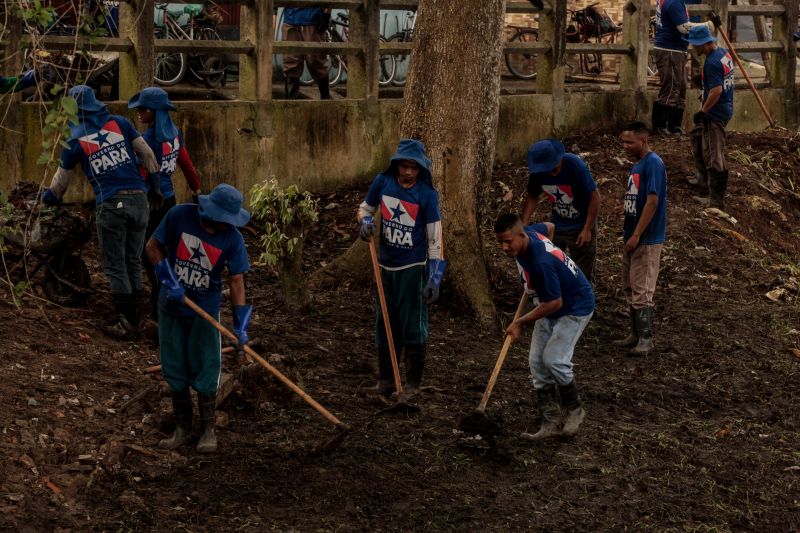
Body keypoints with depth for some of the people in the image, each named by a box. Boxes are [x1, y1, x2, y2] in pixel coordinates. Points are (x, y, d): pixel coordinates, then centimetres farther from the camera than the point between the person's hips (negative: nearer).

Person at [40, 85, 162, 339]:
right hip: (139, 199, 4)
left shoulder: (75, 139, 3)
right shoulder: (119, 123, 7)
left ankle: (126, 322, 0)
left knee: (115, 265, 4)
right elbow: (148, 155, 6)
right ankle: (132, 318, 16)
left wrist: (48, 197, 34)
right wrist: (155, 188, 17)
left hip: (111, 204, -3)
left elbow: (62, 180, 14)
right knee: (133, 262, 13)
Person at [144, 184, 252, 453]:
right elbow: (153, 248, -4)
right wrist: (169, 281, -15)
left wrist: (240, 325, -16)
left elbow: (236, 281, -11)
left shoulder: (232, 238, -13)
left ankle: (208, 430, 12)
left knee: (205, 370, -1)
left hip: (205, 309, -1)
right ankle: (182, 428, 21)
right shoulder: (179, 216, -14)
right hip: (171, 306, 1)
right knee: (175, 369, 8)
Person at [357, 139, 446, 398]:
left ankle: (413, 382, 12)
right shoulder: (382, 182, -4)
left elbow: (435, 238, -12)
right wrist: (365, 221, -12)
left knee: (413, 326, 0)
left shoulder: (427, 194, -13)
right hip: (386, 265, 4)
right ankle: (385, 378, 25)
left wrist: (435, 277, -16)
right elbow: (366, 208, 14)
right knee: (385, 324, 13)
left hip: (413, 268, -4)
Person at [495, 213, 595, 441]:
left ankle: (574, 409, 7)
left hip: (576, 307, -9)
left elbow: (554, 303, -29)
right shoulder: (529, 231, -11)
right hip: (553, 305, 9)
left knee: (554, 360, -18)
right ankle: (551, 423, 4)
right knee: (537, 361, 1)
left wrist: (520, 322, -19)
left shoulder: (541, 262, -37)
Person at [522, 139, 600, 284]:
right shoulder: (537, 173, -13)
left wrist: (587, 229, -20)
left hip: (581, 226, -4)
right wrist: (523, 222, -13)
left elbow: (594, 196, -19)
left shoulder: (575, 165, -25)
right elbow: (532, 197, 3)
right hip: (557, 225, 4)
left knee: (582, 275, 2)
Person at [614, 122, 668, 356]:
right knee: (630, 288, 14)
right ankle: (635, 334, 22)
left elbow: (652, 202, -22)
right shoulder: (637, 165, 14)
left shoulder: (653, 164, -16)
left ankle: (646, 339, -2)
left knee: (641, 290, -7)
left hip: (647, 240, -10)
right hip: (632, 237, 10)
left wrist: (636, 236, -21)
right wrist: (624, 207, 3)